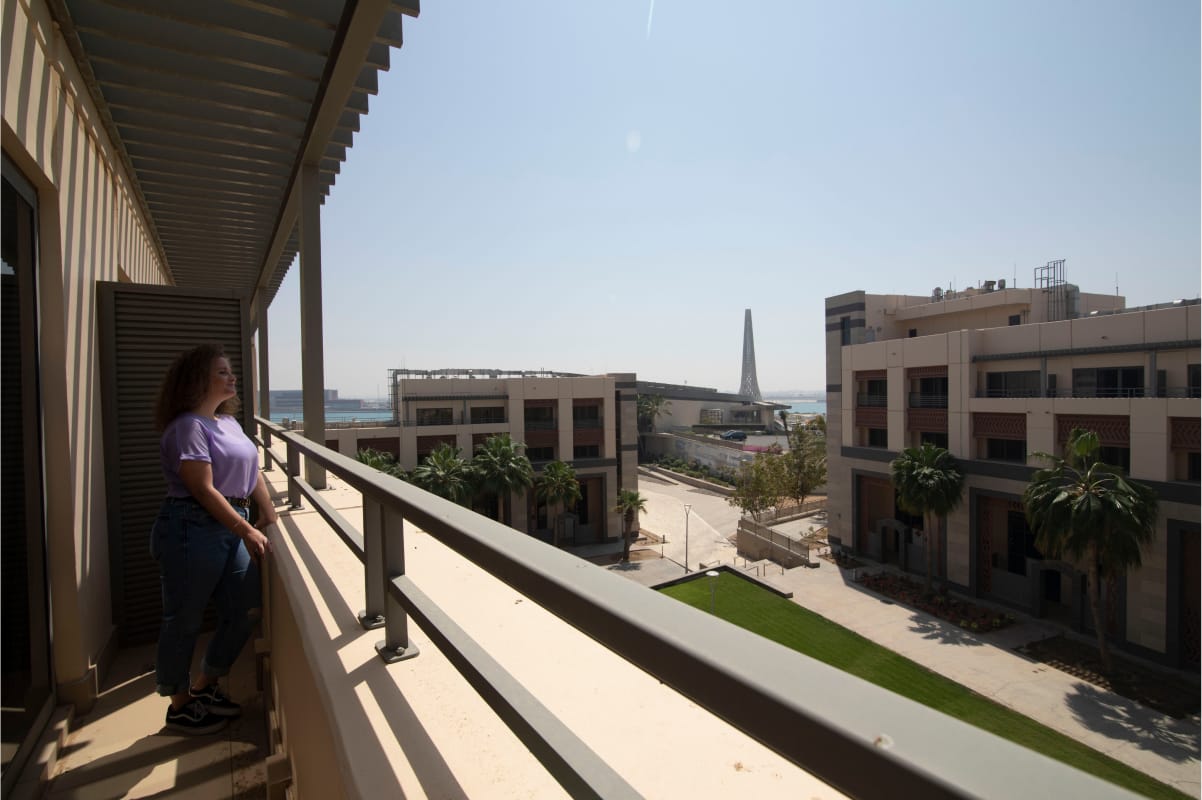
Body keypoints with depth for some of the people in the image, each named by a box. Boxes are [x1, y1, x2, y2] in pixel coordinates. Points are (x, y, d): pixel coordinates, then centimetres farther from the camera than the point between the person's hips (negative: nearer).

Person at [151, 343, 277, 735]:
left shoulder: (229, 422, 12)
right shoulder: (188, 426, -13)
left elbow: (253, 473, 15)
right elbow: (204, 490, -19)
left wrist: (269, 517, 9)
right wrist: (247, 531, -20)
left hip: (232, 528, 9)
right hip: (193, 530, -8)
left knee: (246, 610, 11)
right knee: (184, 621, 7)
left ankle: (204, 687, 32)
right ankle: (179, 707, 26)